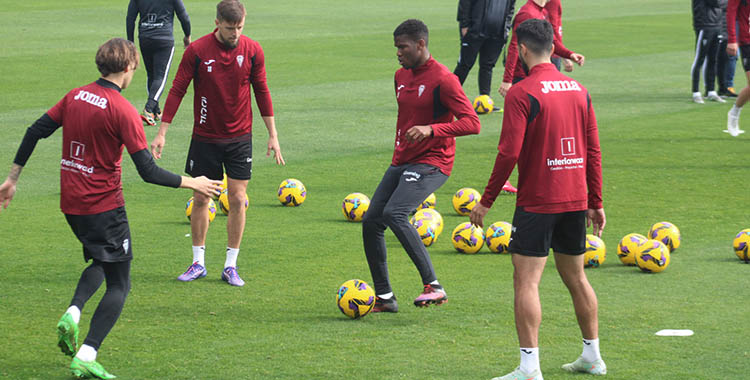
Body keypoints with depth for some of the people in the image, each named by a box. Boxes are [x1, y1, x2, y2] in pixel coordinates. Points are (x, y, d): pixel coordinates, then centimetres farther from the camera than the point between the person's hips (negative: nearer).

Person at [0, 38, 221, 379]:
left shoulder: (75, 96, 4)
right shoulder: (123, 111, -15)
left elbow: (35, 132, 6)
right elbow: (148, 172, -17)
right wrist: (192, 184, -6)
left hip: (71, 203, 7)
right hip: (104, 207, -7)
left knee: (101, 262, 29)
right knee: (119, 284, 2)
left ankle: (72, 313, 3)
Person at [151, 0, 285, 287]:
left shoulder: (252, 51, -4)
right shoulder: (197, 51, -10)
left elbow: (262, 93, 6)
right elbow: (177, 91, -5)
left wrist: (272, 135, 6)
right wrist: (162, 132, -7)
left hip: (240, 138, 1)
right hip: (205, 137, -1)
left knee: (237, 199, -1)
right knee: (201, 199, 4)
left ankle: (231, 266, 8)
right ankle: (198, 263, 17)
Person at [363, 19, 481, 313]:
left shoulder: (443, 79, -14)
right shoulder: (401, 77, 12)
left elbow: (472, 123, -21)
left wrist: (431, 129, -32)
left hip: (431, 164, -9)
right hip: (402, 162, 9)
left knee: (394, 214, -28)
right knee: (371, 221, 1)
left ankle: (433, 286, -24)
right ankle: (384, 297, 11)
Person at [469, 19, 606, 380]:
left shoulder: (522, 93, -12)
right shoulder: (578, 90, 9)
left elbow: (509, 153, -16)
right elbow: (594, 150, 11)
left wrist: (486, 201, -8)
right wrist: (596, 203, 17)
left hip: (537, 202, -7)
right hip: (575, 201, 7)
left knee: (525, 282, -5)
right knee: (575, 277, 18)